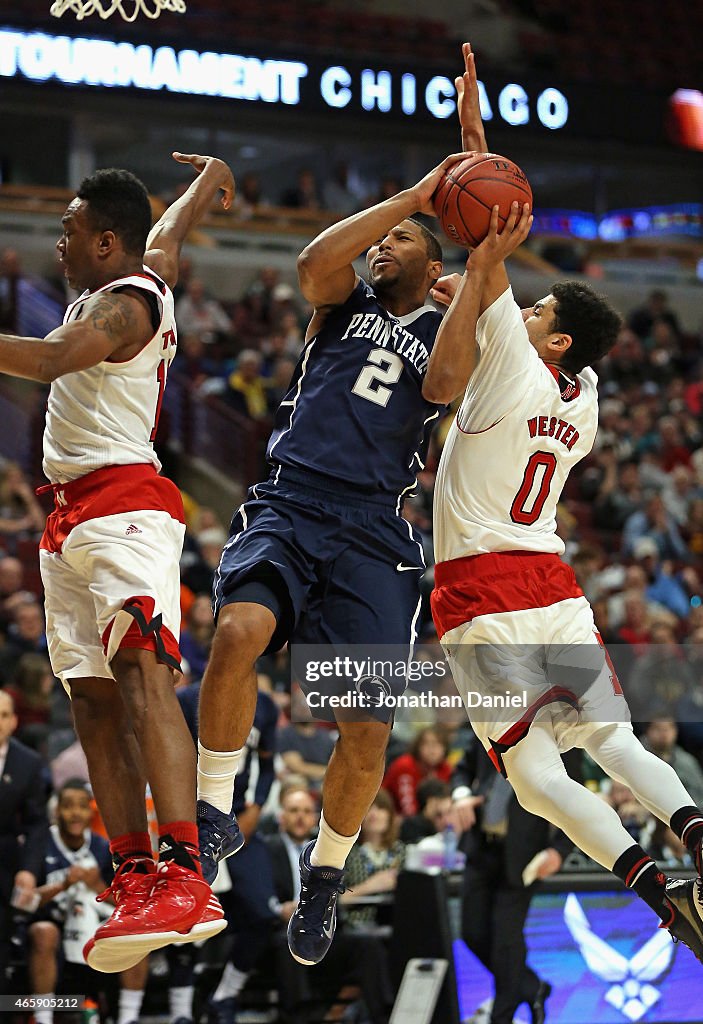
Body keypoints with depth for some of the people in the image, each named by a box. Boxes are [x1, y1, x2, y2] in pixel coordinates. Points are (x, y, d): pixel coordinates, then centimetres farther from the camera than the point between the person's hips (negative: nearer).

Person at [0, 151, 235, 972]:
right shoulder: (143, 271, 18)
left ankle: (184, 880, -39)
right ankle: (135, 878, 6)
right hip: (71, 518, 11)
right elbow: (170, 228, 41)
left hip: (123, 510, -11)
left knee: (140, 669, -25)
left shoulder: (124, 302, -10)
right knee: (93, 696, 6)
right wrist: (209, 178, 61)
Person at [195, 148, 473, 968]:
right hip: (289, 508, -1)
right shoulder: (347, 306, 17)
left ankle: (324, 871, 20)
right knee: (238, 631, -31)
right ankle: (214, 816, -15)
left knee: (368, 733, -6)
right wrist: (413, 194, -6)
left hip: (373, 536, 1)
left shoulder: (446, 336, 19)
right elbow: (315, 263, -4)